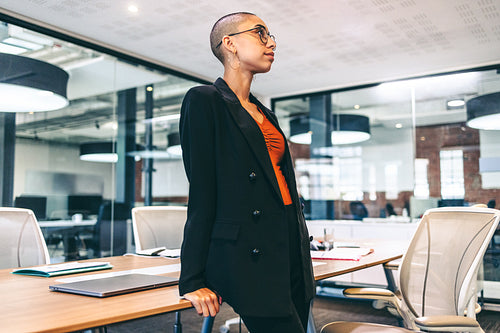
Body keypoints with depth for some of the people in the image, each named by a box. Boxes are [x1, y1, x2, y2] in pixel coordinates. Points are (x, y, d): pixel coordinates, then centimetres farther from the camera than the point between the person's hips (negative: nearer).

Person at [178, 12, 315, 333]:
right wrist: (193, 280, -11)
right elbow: (202, 193, -10)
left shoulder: (265, 113, 21)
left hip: (291, 248, 8)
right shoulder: (204, 101, -2)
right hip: (248, 255, -8)